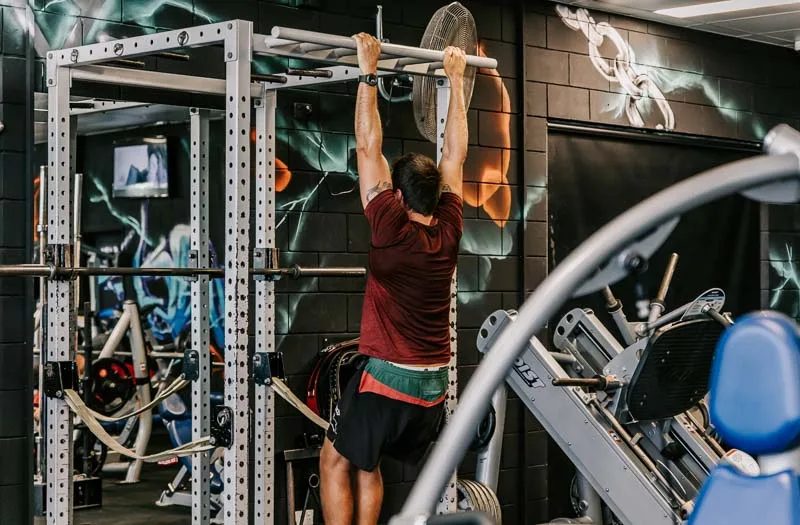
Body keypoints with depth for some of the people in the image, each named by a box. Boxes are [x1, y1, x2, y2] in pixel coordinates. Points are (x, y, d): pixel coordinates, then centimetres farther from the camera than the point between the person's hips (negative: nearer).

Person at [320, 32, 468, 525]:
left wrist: (369, 73, -7)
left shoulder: (393, 232, -13)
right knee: (365, 465, 19)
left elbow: (369, 149, -11)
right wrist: (456, 80, 16)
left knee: (336, 462, 9)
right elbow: (455, 155, 9)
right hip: (434, 384, 6)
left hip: (387, 377, -6)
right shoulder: (450, 233, 0)